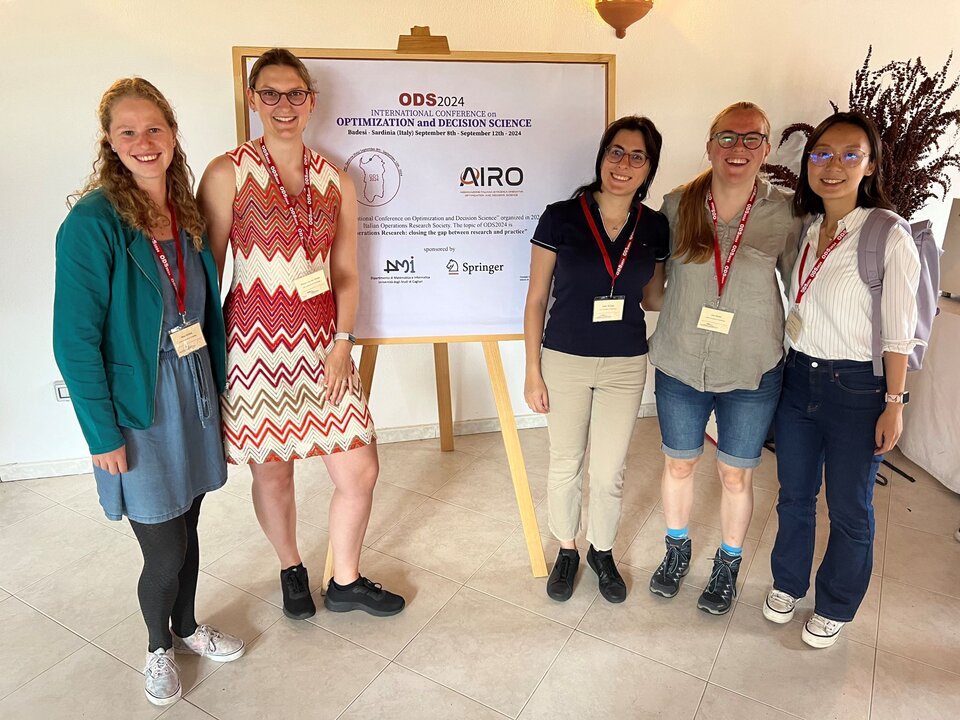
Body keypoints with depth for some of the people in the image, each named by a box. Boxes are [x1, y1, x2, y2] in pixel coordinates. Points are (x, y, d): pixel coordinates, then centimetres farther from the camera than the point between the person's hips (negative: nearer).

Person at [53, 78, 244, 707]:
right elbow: (75, 341, -15)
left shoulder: (187, 213, 5)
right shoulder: (92, 223, -15)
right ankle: (159, 648, 35)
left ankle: (187, 626, 44)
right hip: (137, 409, -5)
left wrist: (217, 389, 8)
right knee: (165, 549, 6)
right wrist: (103, 433, -14)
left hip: (194, 395, 5)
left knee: (187, 527, 18)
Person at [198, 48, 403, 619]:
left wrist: (343, 342, -1)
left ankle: (346, 583, 30)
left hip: (322, 342, 4)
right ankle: (292, 570, 41)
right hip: (255, 343, -3)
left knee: (361, 470, 4)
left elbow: (346, 274, 9)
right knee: (273, 471, 11)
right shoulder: (228, 174, -3)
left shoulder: (336, 181, 8)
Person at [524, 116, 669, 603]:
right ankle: (566, 550, 38)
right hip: (565, 360, -1)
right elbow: (536, 298, -5)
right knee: (565, 464, 13)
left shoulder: (655, 228, -1)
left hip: (626, 365, 2)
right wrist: (532, 371, -6)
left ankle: (602, 551, 39)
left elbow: (652, 298, 11)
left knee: (610, 471, 12)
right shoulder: (561, 217, -10)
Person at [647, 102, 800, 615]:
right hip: (680, 366, 1)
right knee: (678, 464, 17)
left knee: (736, 476, 14)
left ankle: (728, 563, 40)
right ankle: (677, 548, 44)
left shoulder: (786, 214, -7)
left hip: (752, 373, -1)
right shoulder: (677, 205, -5)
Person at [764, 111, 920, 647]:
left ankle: (835, 607, 34)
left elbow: (898, 334, -11)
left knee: (849, 509, 11)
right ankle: (788, 584, 40)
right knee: (795, 495, 18)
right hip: (799, 377, 5)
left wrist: (894, 404, -10)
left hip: (857, 388, -5)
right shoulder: (802, 230, 3)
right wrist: (779, 373, 10)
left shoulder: (890, 238, -13)